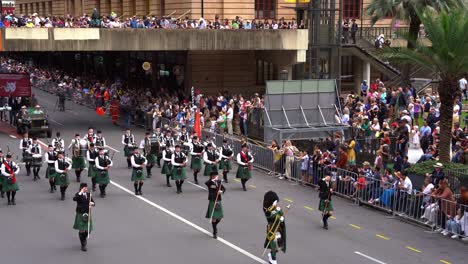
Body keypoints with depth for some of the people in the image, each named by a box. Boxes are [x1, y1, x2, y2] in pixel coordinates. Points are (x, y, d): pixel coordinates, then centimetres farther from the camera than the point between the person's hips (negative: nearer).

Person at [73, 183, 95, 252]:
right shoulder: (78, 194, -9)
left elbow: (93, 203, 9)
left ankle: (84, 238, 43)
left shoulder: (88, 194, 5)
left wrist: (92, 203, -14)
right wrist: (81, 193, -37)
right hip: (80, 214, -4)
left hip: (87, 214, 4)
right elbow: (74, 199, -31)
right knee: (82, 230, -3)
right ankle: (83, 245, 14)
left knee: (88, 230, 8)